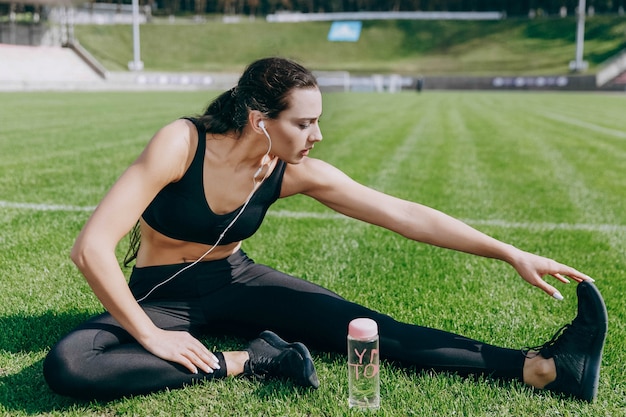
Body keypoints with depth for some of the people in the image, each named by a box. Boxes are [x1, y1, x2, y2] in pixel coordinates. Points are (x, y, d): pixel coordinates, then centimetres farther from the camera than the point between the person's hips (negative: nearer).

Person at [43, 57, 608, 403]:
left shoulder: (296, 173, -14)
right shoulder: (181, 144, -27)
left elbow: (407, 215, -13)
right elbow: (92, 246, -28)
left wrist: (511, 254, -15)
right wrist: (150, 335, -27)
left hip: (233, 281, 3)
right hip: (158, 295, -2)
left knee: (371, 328, -16)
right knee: (67, 365, -34)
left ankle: (540, 367, -21)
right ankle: (246, 362, -30)